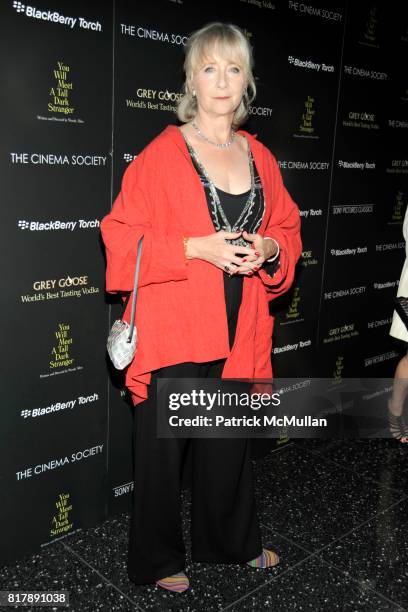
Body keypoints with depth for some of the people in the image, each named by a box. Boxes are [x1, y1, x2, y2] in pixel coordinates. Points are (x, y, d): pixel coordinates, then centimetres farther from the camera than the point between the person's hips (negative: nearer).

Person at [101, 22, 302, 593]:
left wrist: (269, 249, -6)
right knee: (163, 446, 7)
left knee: (231, 440, 18)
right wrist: (197, 248, -19)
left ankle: (232, 540, 42)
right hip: (173, 330, -4)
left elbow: (288, 228, 16)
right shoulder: (162, 154, -6)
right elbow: (121, 237, -9)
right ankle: (157, 559, 31)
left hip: (238, 332, 5)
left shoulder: (260, 157, 9)